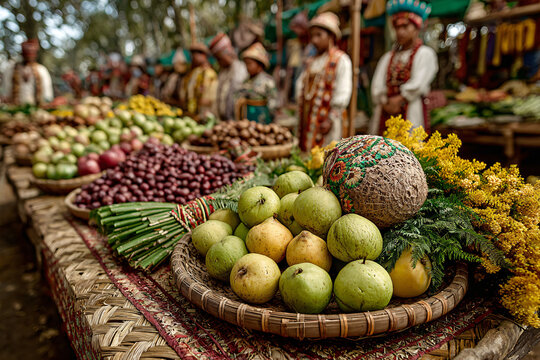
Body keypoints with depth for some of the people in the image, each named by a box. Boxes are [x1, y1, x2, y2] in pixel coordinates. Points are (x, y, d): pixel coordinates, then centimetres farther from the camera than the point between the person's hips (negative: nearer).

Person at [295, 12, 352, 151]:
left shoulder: (341, 60, -2)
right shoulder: (311, 62, 19)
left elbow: (343, 93, -9)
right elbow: (301, 86, 18)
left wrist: (330, 119, -15)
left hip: (327, 120, -6)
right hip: (308, 119, 6)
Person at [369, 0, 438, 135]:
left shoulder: (425, 54, 7)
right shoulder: (388, 57, 21)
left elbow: (417, 85, -6)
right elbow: (377, 86, 9)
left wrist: (398, 100, -8)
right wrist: (386, 103, -6)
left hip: (411, 115, -4)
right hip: (385, 116, 4)